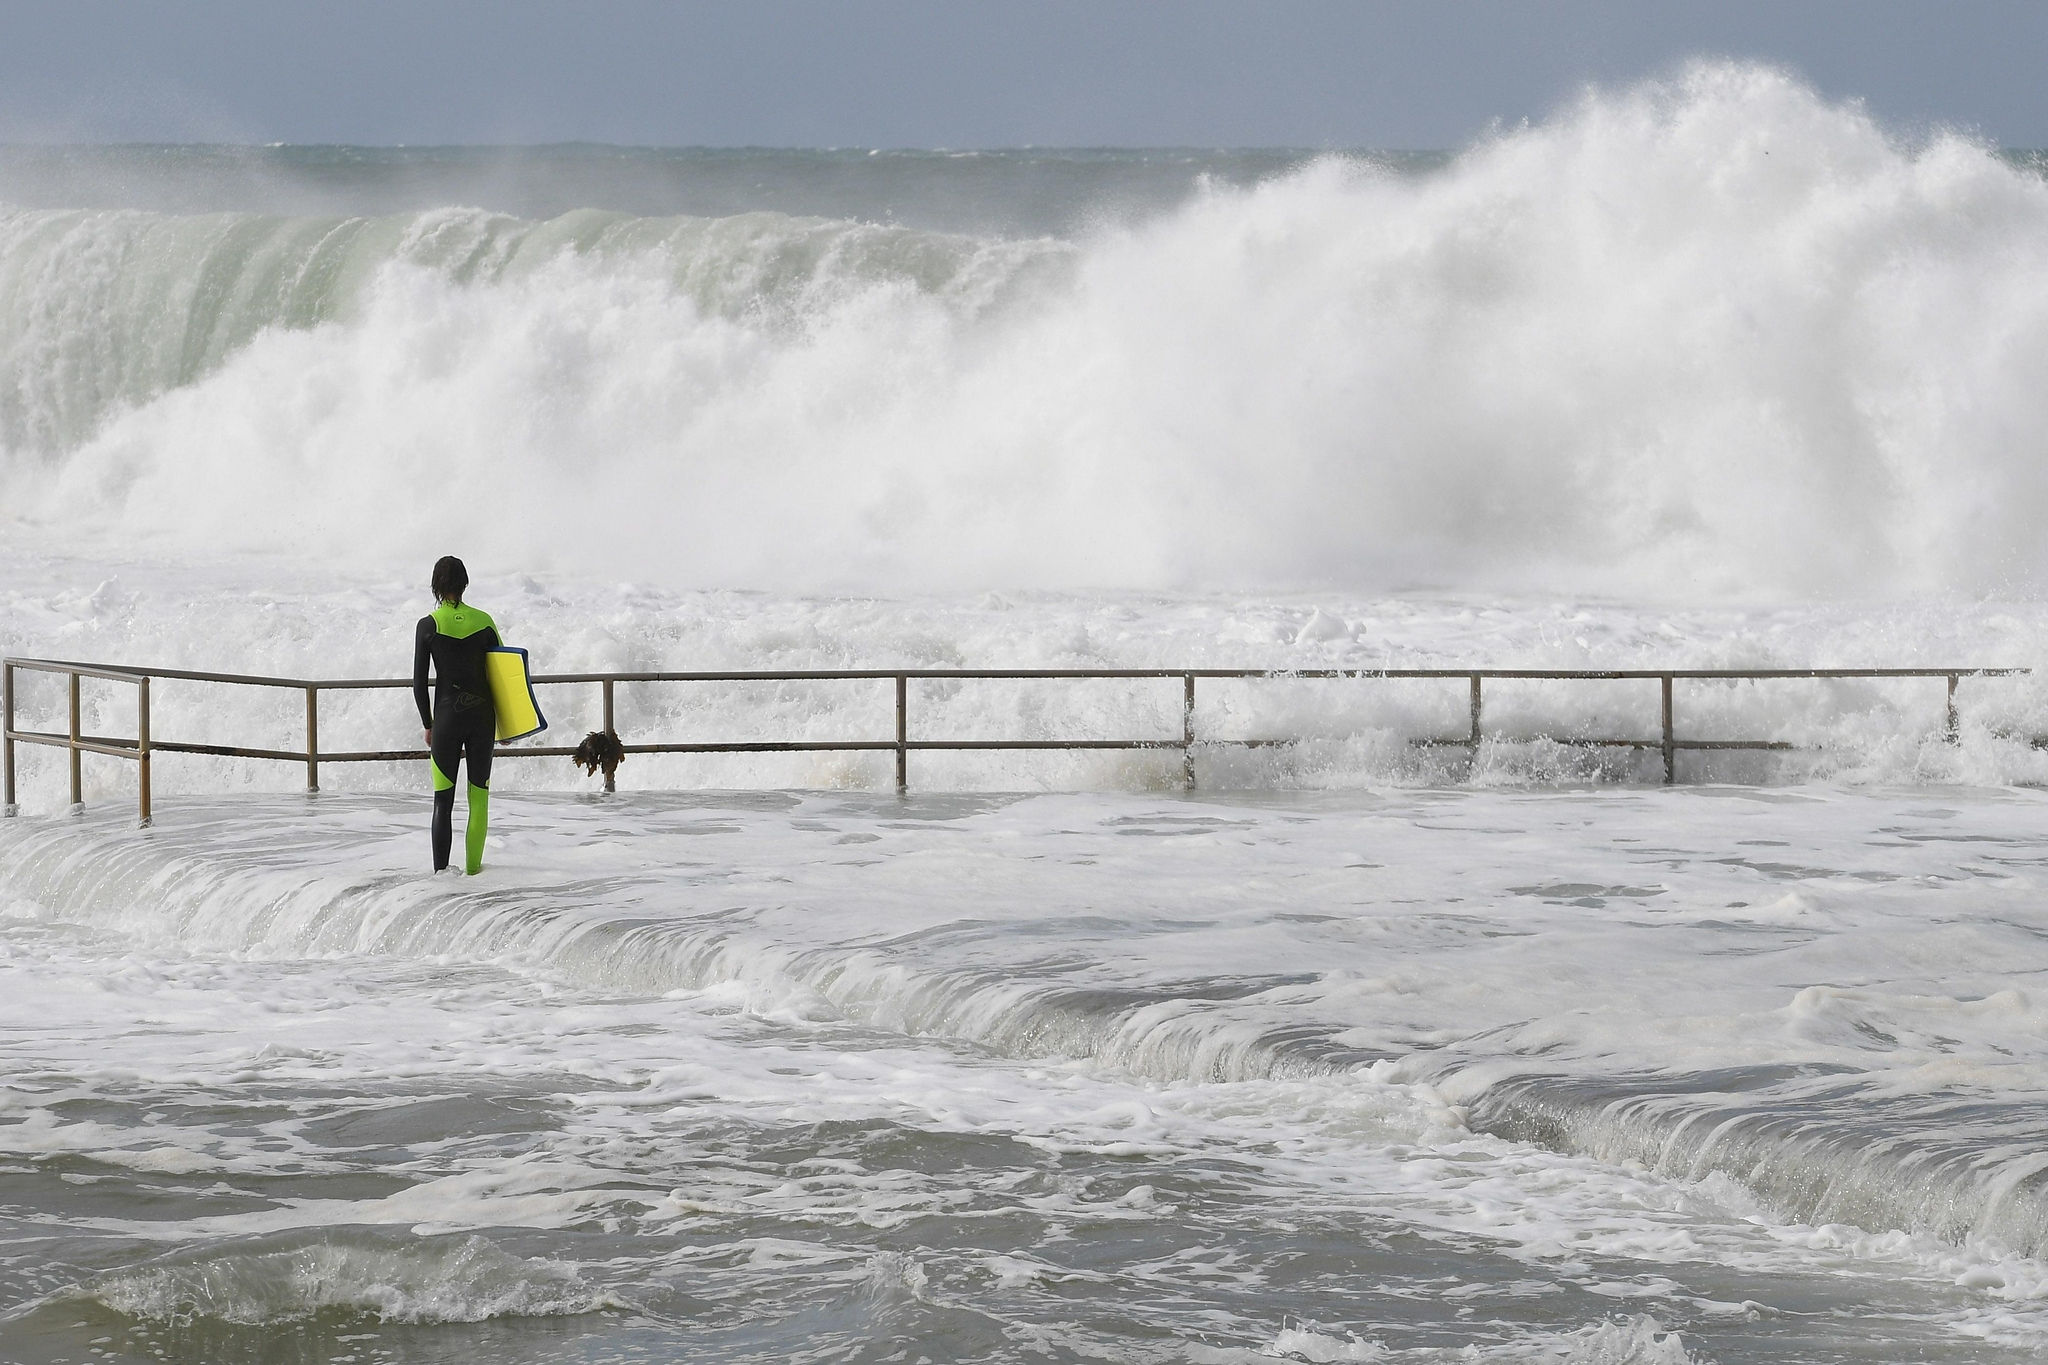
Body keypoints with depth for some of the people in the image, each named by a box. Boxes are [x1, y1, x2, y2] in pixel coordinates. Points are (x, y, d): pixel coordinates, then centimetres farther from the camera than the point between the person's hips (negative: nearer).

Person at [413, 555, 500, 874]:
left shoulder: (428, 625, -7)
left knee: (443, 798, 2)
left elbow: (419, 683, -4)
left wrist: (428, 725, 7)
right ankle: (473, 864, 16)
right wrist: (504, 722, 14)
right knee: (479, 793, 12)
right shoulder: (483, 621, 0)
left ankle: (441, 869, -6)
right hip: (482, 714, 2)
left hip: (448, 716, -2)